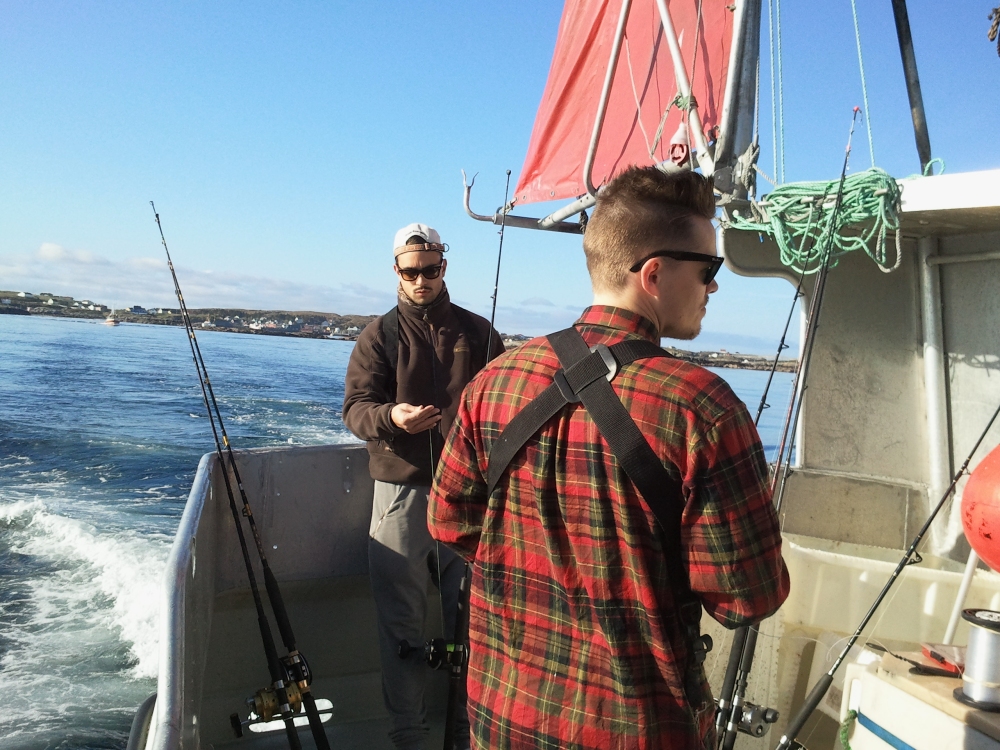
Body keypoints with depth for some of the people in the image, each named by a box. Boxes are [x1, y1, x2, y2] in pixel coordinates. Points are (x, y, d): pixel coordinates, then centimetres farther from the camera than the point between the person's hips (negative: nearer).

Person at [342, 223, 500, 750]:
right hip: (402, 492, -1)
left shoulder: (478, 333, 12)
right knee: (401, 620, 4)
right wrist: (391, 417, -25)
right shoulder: (379, 335, 6)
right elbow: (354, 407, -2)